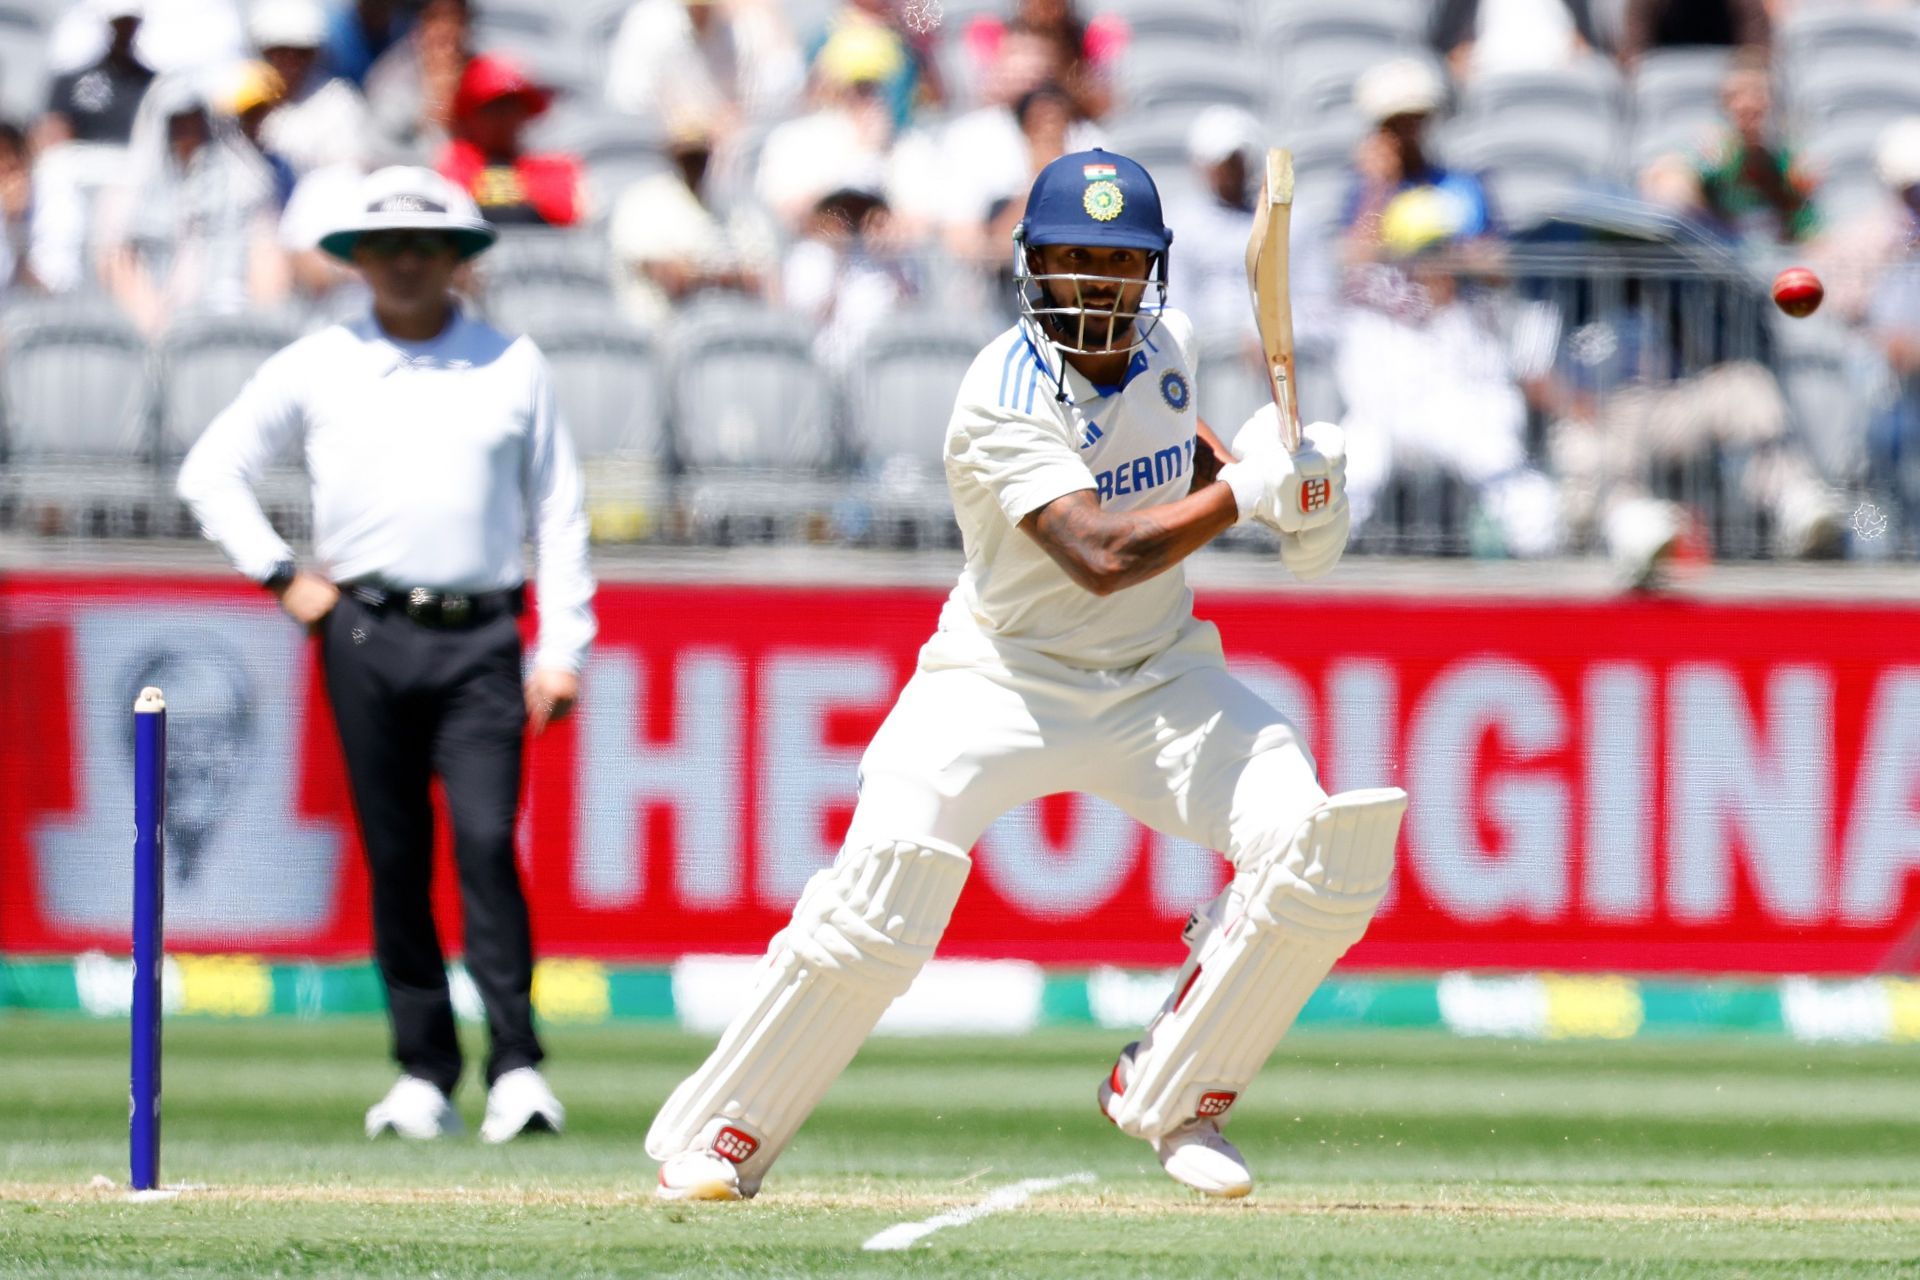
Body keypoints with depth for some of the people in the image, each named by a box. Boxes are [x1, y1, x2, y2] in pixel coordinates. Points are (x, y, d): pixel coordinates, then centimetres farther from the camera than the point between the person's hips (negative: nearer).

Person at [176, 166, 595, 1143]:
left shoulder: (512, 366, 9)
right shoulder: (316, 368, 8)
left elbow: (557, 511, 11)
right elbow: (210, 472, 14)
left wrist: (562, 649, 3)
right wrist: (281, 576, 5)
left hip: (479, 639, -1)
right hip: (366, 634, 1)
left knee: (488, 840, -14)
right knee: (395, 859, 1)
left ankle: (516, 1065, -15)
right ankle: (424, 1072, 7)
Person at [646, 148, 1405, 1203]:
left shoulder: (1164, 342, 0)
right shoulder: (1004, 398, -22)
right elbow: (1100, 555, -32)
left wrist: (1291, 494, 6)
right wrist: (1247, 491, -26)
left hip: (1156, 676, 6)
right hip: (1003, 679, -6)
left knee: (1312, 849, -16)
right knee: (881, 890, -25)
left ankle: (1171, 1099, 3)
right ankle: (714, 1139, -8)